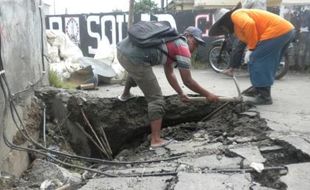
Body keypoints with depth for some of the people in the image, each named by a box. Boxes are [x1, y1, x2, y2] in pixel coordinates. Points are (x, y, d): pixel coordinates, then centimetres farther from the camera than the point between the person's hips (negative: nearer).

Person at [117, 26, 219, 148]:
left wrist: (181, 93, 32)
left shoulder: (172, 41, 28)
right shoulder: (183, 48, 1)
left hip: (122, 49, 10)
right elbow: (188, 82, 2)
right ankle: (156, 140, 3)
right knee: (156, 99, 0)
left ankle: (125, 95, 67)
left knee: (135, 71, 44)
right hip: (134, 58, -10)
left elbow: (169, 74, 32)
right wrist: (207, 95, 13)